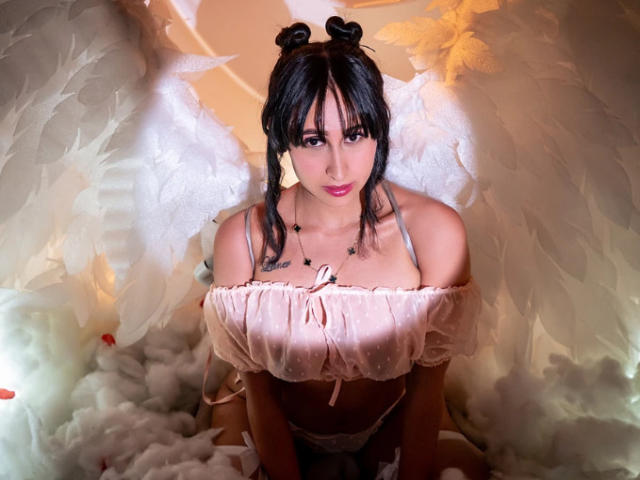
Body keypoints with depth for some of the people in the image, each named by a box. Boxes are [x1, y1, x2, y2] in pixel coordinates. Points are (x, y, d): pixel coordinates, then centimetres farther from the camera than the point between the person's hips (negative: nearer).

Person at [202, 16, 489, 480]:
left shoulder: (435, 231, -22)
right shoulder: (241, 238, -21)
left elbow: (426, 391, -13)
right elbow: (260, 393, -12)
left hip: (394, 422, 1)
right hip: (279, 427, 0)